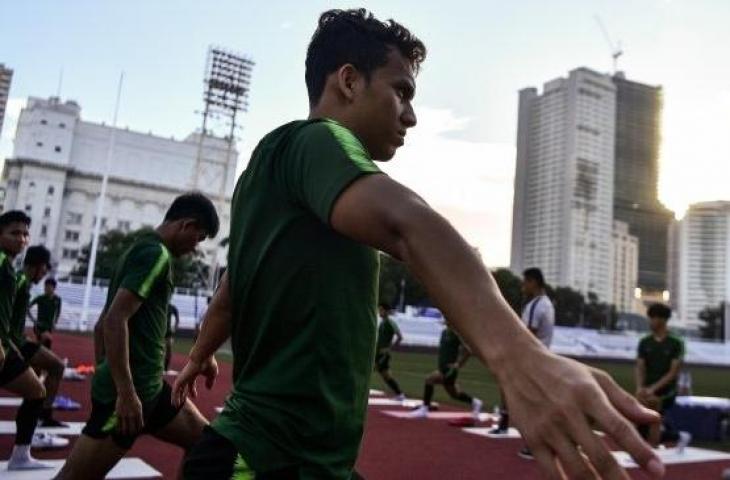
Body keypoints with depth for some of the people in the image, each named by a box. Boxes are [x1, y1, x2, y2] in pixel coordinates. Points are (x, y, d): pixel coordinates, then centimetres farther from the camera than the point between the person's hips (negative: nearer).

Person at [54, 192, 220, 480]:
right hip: (129, 391, -10)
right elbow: (115, 319, -24)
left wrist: (104, 378, 24)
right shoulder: (155, 253, -14)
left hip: (150, 386, 10)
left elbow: (102, 324, 20)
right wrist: (125, 392, -24)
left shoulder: (142, 250, 16)